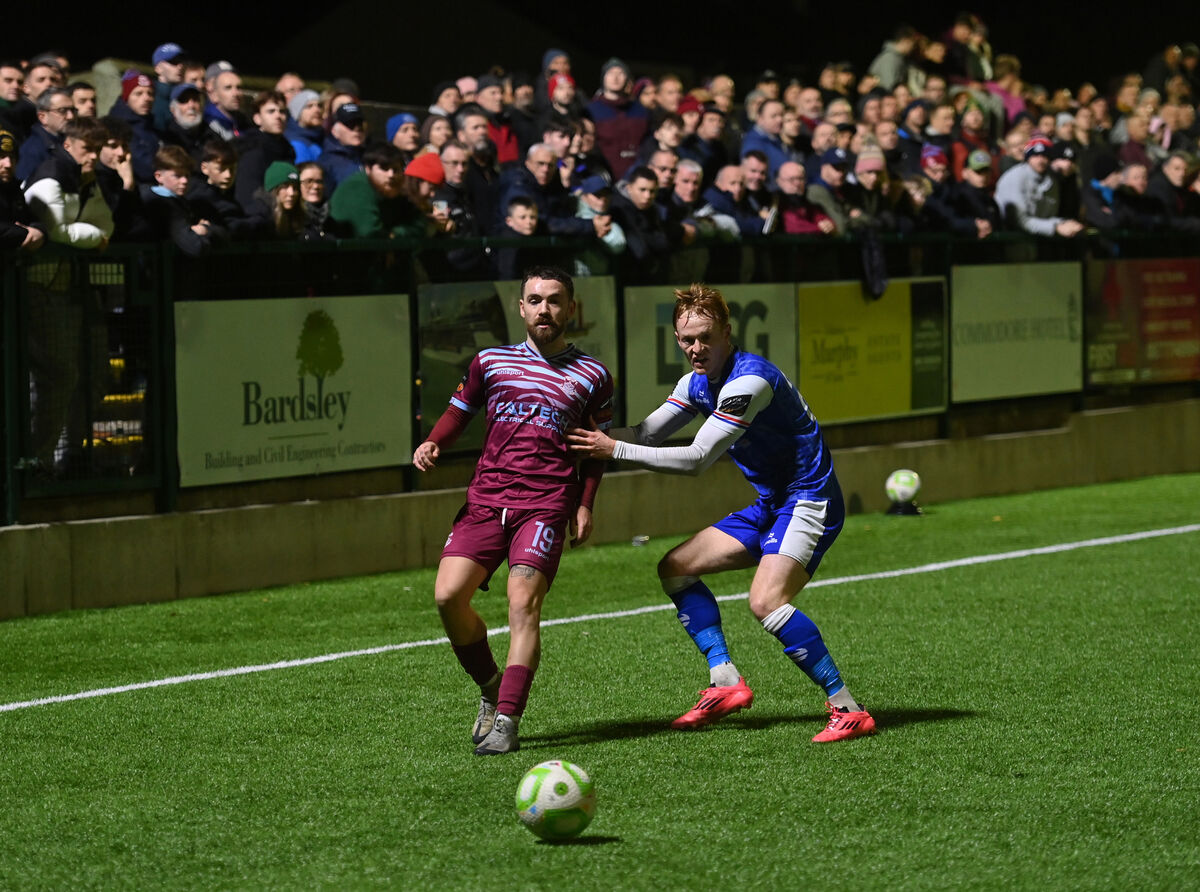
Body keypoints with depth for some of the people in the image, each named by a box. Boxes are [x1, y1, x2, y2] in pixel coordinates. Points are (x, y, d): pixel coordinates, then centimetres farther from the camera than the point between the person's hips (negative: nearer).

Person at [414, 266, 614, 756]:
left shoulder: (592, 376, 10)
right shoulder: (490, 362, 14)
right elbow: (460, 411, 22)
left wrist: (584, 505, 5)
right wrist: (432, 444, 1)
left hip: (547, 502, -2)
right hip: (485, 497, 3)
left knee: (523, 604, -19)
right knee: (448, 595, -13)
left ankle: (506, 721, -21)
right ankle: (491, 689, 11)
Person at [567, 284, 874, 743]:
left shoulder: (749, 380, -23)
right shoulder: (697, 383, 7)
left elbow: (697, 458, -26)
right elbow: (645, 434, 12)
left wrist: (614, 450, -23)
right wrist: (591, 434, -5)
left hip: (809, 500, -10)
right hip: (770, 504, 10)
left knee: (766, 601, -28)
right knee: (676, 568, 9)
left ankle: (847, 709, -23)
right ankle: (725, 681, 3)